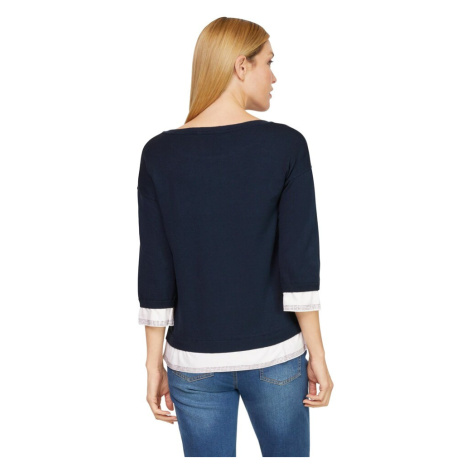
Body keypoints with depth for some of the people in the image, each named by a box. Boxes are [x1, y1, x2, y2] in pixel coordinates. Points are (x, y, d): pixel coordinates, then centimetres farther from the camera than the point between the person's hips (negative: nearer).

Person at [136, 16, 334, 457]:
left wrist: (154, 361, 4)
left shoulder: (160, 153, -5)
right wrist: (316, 355, -2)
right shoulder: (285, 144, -10)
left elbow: (155, 271, -4)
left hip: (195, 363, 1)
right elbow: (300, 263, -11)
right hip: (275, 356, -1)